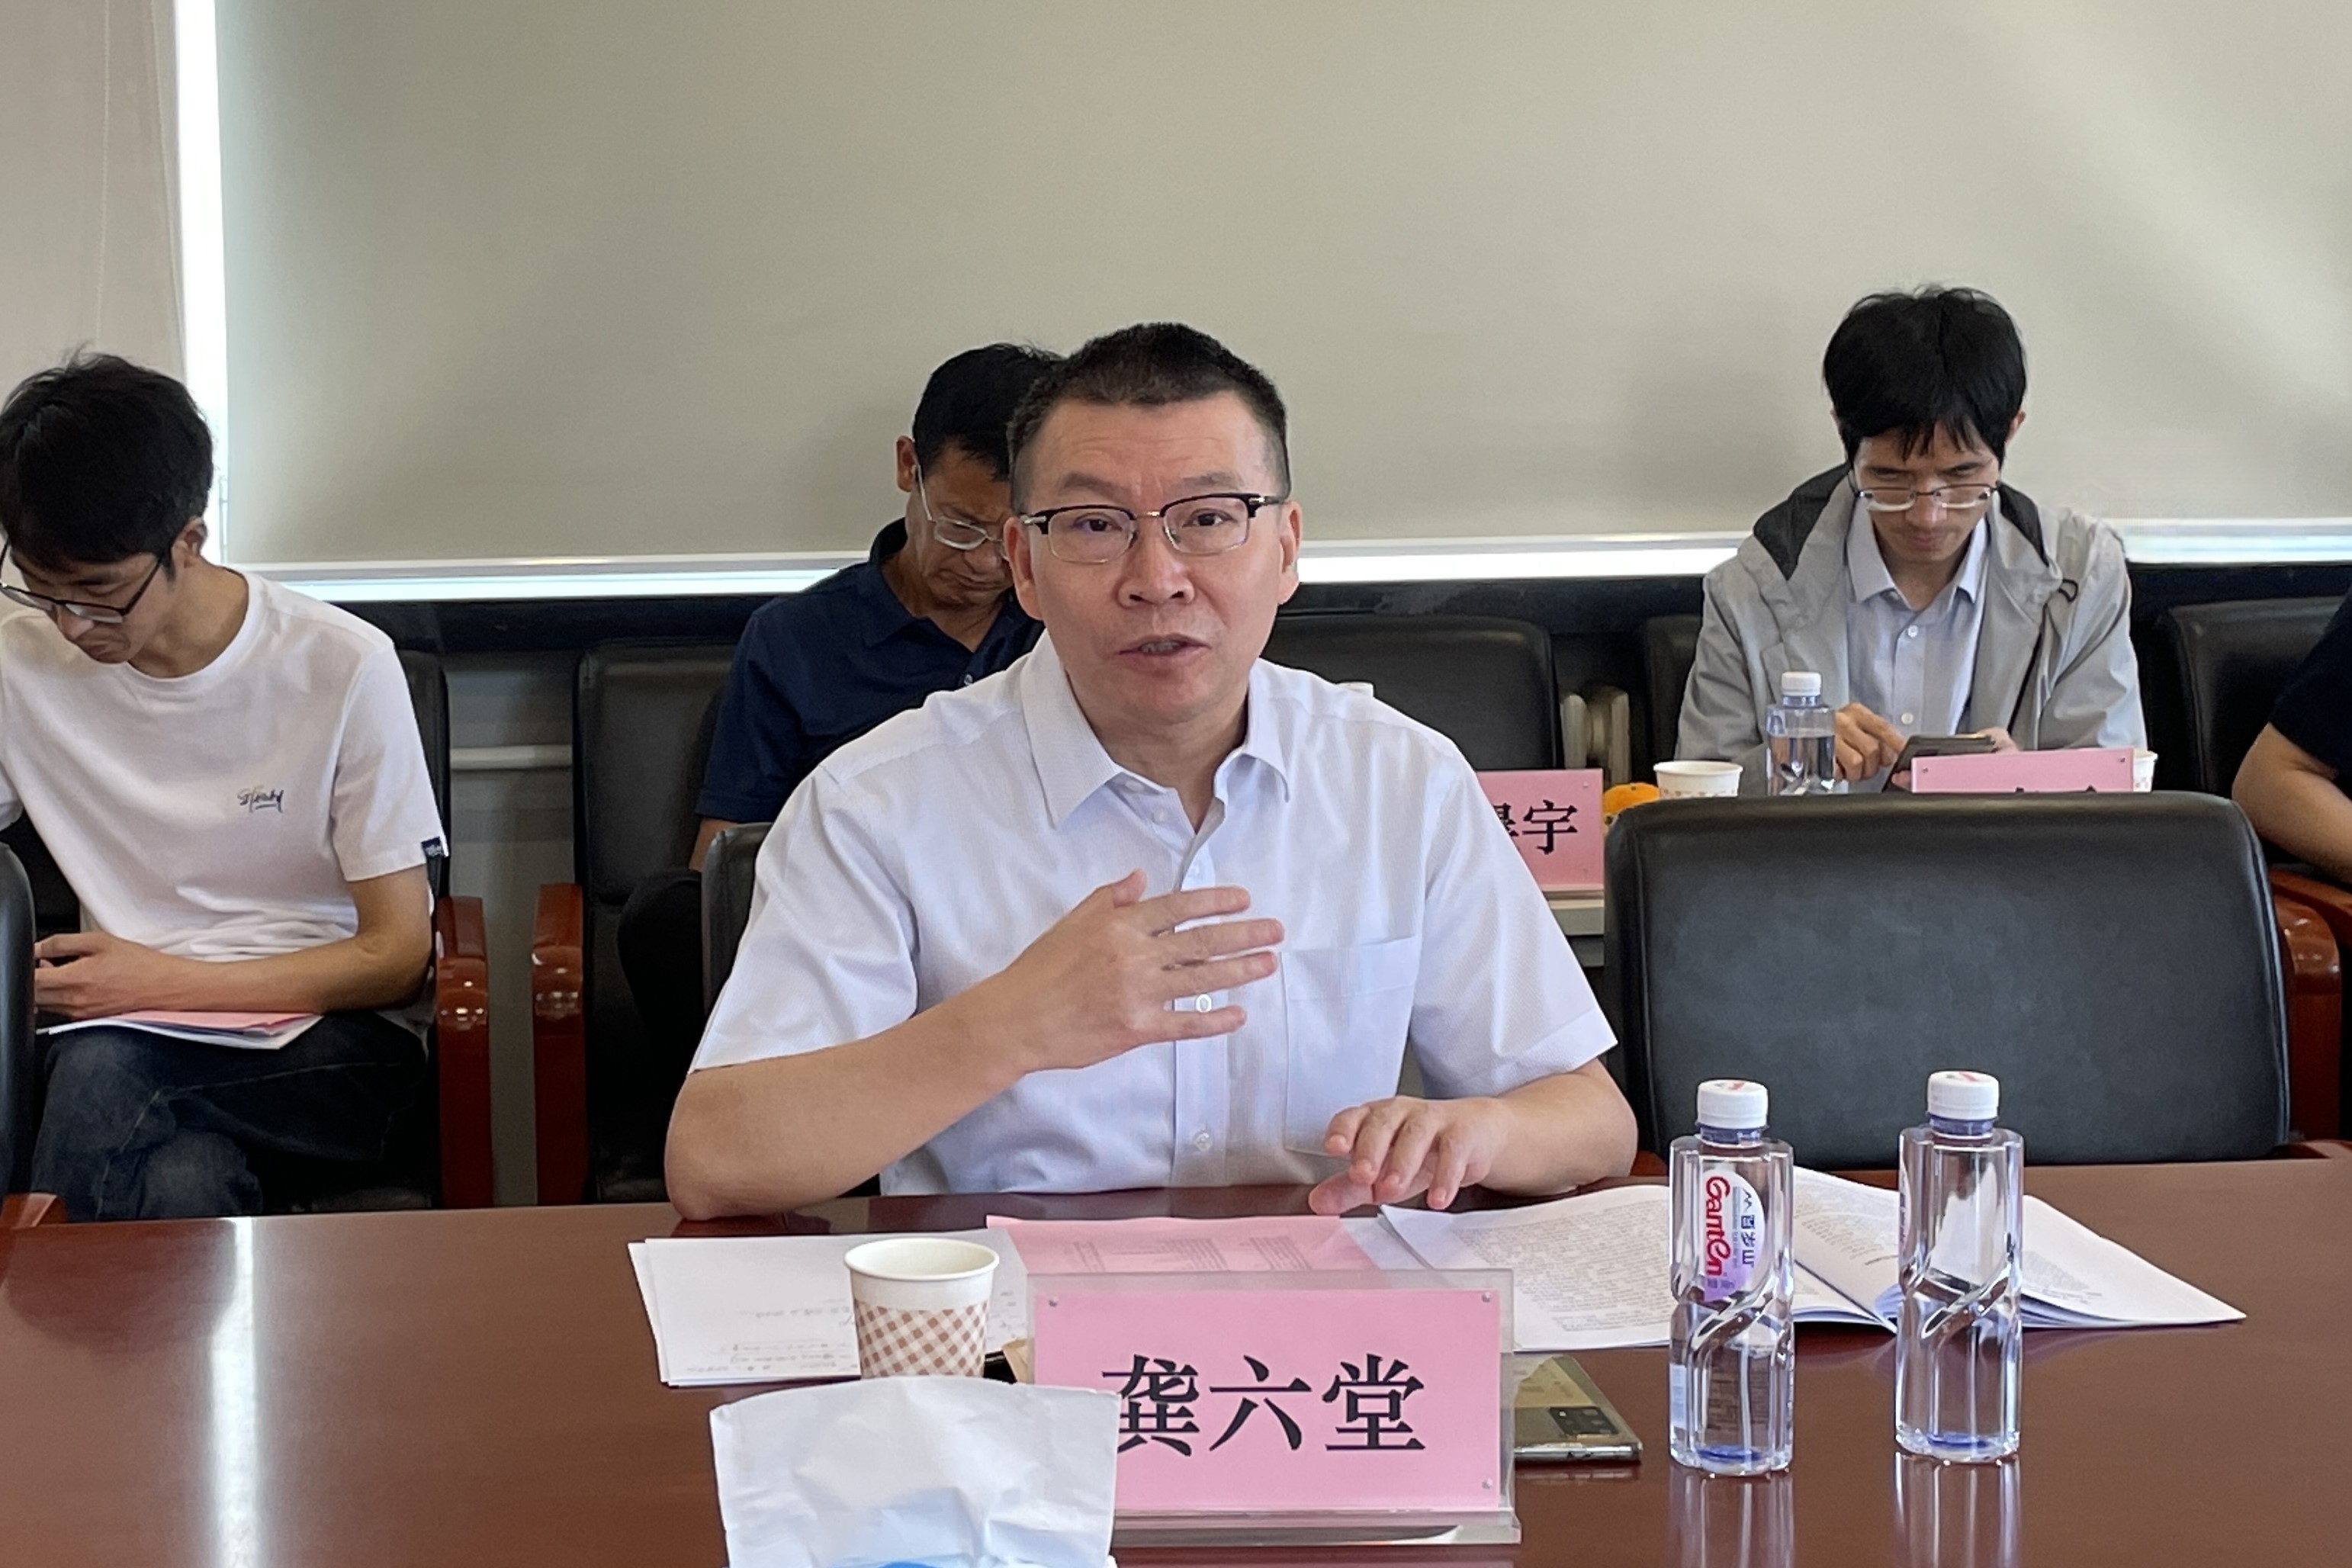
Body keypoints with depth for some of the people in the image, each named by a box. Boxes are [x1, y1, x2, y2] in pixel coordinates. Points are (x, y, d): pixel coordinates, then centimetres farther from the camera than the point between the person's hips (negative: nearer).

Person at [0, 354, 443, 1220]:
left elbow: (397, 956, -5)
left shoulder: (343, 667, -8)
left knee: (101, 1080, -34)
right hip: (127, 1031, 2)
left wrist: (166, 982, -13)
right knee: (184, 1188, -35)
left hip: (326, 1034, -2)